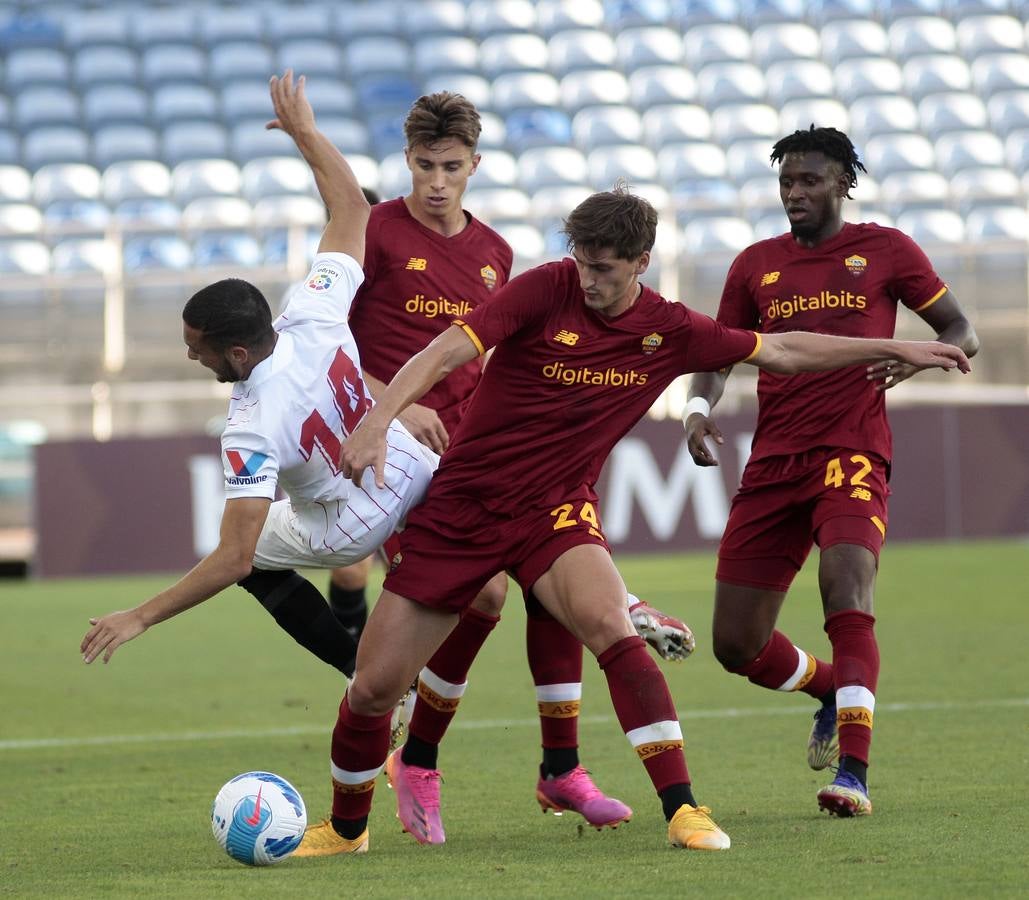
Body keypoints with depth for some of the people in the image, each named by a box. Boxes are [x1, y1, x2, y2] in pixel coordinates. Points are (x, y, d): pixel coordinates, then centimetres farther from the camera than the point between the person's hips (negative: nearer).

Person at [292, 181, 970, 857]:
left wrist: (895, 349, 13)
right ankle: (345, 828, 23)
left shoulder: (669, 332, 0)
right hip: (462, 501, -1)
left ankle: (683, 810, -26)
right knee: (374, 686, -3)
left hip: (555, 506, 1)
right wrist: (378, 422, -35)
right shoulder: (546, 291, -11)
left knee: (611, 627, -30)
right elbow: (446, 352, -20)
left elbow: (782, 351, 12)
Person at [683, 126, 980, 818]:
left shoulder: (885, 250, 7)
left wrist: (916, 356, -15)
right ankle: (832, 691, 33)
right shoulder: (757, 265, 15)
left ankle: (853, 774, -30)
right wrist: (700, 407, -3)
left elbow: (963, 333, 8)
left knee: (847, 598, -28)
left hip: (853, 455, -4)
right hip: (773, 465, 4)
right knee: (737, 644, 2)